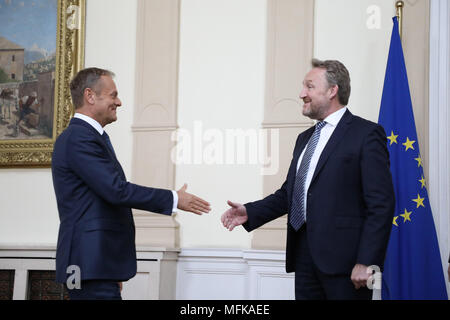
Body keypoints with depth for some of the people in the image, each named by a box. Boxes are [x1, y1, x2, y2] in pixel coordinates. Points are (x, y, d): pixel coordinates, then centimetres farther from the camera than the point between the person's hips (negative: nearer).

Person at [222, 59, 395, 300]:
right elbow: (288, 193, 21)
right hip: (304, 253, 7)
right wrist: (249, 212, 6)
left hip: (342, 257, -7)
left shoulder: (366, 134, -4)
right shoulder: (305, 138, 21)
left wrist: (367, 262, -16)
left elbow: (381, 204, -10)